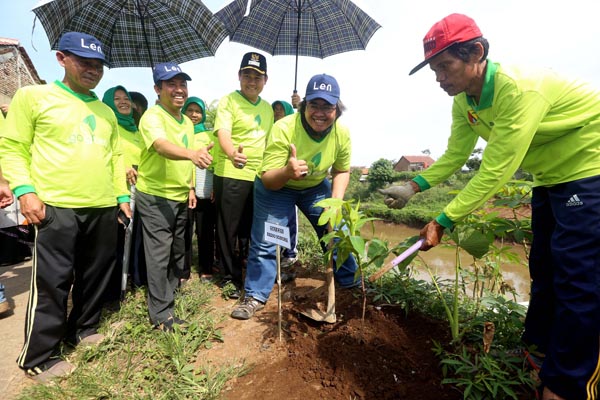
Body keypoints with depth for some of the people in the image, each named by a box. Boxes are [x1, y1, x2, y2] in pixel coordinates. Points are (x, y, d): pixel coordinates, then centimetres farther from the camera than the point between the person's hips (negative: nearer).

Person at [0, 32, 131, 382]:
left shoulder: (106, 112, 17)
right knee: (52, 282, 1)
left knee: (96, 275, 13)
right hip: (56, 207, -5)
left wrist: (123, 195, 12)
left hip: (104, 208, 5)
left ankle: (84, 329, 33)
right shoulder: (33, 96, 4)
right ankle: (39, 358, 18)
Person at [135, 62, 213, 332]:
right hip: (155, 197, -8)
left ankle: (167, 297, 36)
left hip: (180, 198, 8)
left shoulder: (187, 122, 11)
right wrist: (193, 153, -53)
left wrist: (190, 188, 13)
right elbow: (162, 146, -35)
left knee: (177, 254, 16)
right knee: (159, 256, -2)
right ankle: (161, 314, 11)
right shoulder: (152, 116, -14)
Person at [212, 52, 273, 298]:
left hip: (258, 176, 6)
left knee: (250, 229, 15)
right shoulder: (228, 101, -5)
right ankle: (231, 277, 21)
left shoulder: (267, 108, 14)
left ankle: (245, 272, 34)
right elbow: (223, 133, -20)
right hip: (230, 175, -5)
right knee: (228, 229, 3)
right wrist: (232, 153, -42)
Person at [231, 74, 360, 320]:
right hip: (277, 187, -3)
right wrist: (286, 172, -53)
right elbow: (267, 180, -31)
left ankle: (350, 281, 32)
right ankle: (255, 296, 13)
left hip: (316, 187, 4)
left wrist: (337, 201, -17)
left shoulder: (342, 134, -18)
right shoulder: (283, 129, -31)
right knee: (265, 242, -7)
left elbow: (342, 170, -1)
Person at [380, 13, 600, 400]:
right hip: (551, 177, 9)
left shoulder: (520, 88, -31)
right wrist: (412, 187, -9)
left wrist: (444, 221, -30)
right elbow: (455, 155, 0)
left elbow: (495, 172, -33)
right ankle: (536, 348, 30)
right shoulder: (464, 100, -4)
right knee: (544, 268, 14)